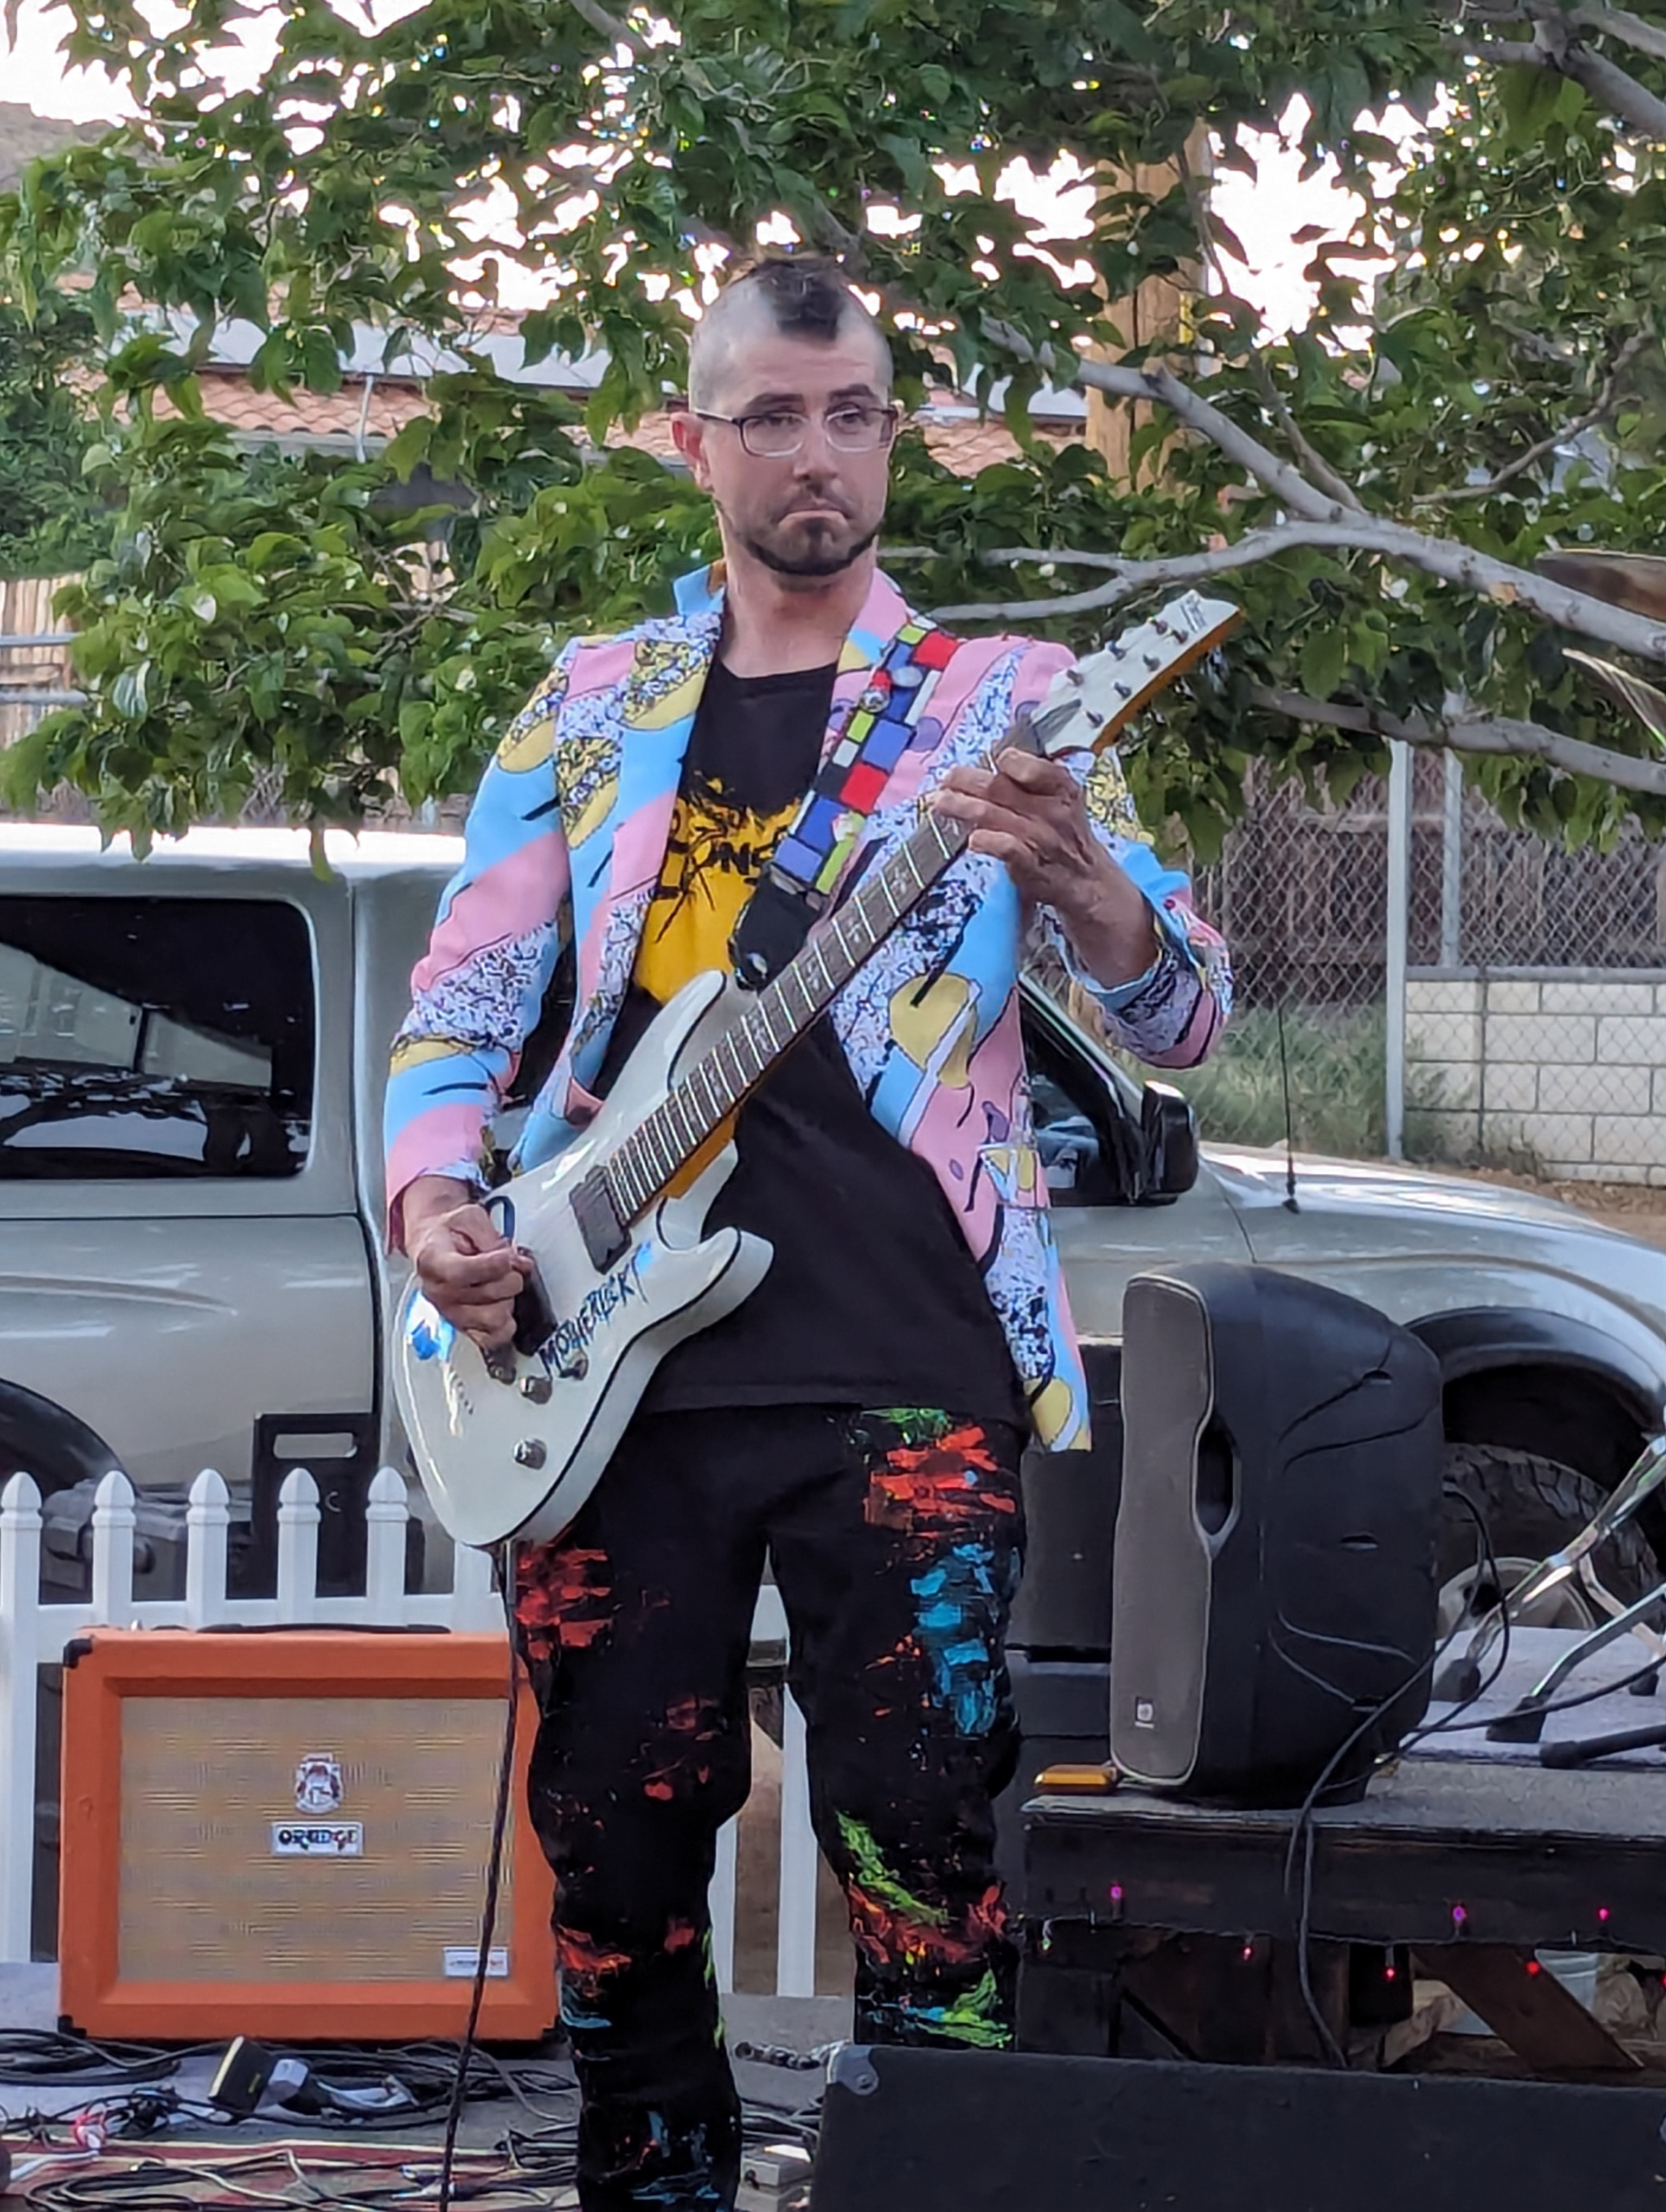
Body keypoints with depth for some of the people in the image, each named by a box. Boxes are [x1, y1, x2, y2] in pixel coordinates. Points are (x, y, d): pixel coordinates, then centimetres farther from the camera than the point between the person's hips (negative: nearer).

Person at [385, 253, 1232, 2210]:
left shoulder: (996, 702, 6)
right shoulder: (595, 705, 13)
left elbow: (1186, 1025, -1)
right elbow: (457, 1007, 15)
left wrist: (1087, 895, -23)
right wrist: (431, 1198, -6)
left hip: (898, 1362, -3)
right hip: (610, 1352, 3)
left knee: (919, 1835, -10)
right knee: (617, 1830, 6)